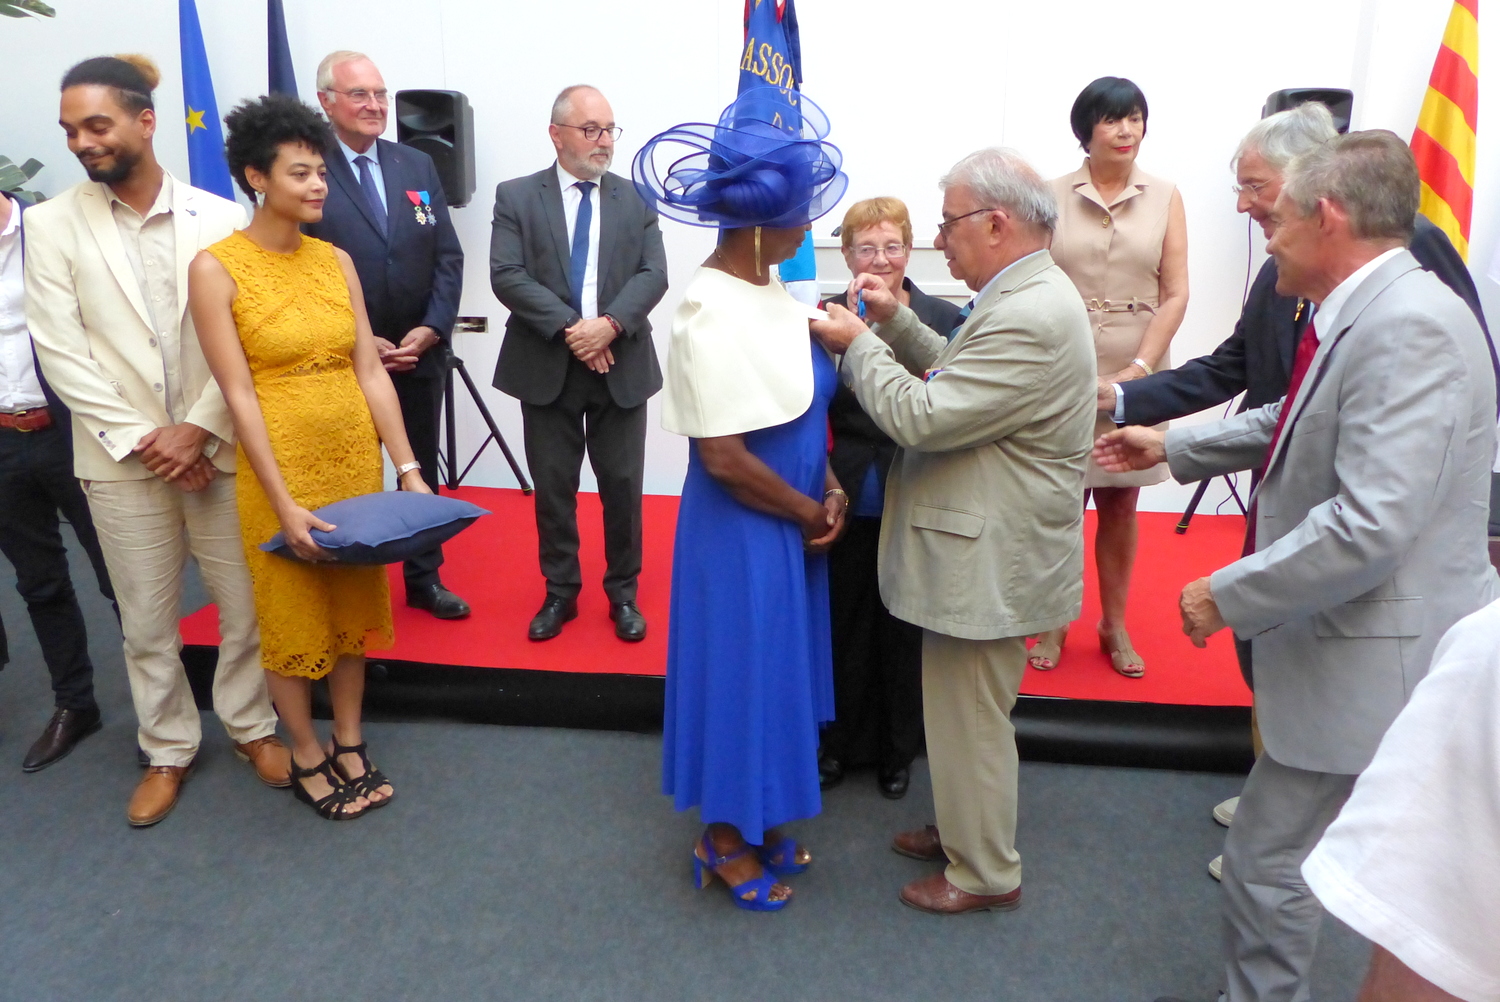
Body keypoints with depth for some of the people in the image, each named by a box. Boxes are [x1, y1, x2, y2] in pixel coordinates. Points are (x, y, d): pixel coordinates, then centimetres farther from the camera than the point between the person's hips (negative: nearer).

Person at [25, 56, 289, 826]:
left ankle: (250, 725, 30)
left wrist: (199, 429, -12)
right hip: (122, 459, 1)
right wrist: (141, 439, -10)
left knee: (245, 605, 9)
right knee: (146, 621, 12)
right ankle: (168, 750, 30)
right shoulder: (53, 224, 0)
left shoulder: (221, 219, -3)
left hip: (217, 449, 0)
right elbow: (60, 351, -3)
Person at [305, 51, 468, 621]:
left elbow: (448, 257, 4)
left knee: (422, 470, 14)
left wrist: (431, 329, -8)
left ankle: (425, 579, 30)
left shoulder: (418, 166, 7)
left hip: (420, 354, 4)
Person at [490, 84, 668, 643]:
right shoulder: (517, 197, 3)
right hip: (547, 368, -1)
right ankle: (560, 592, 24)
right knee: (553, 486, 8)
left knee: (622, 485, 6)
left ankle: (623, 594, 22)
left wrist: (610, 324, -19)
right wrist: (569, 329, -18)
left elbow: (653, 275, -3)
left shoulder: (635, 200, 8)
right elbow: (507, 276, -8)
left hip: (621, 367, 1)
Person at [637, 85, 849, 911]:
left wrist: (830, 488, -2)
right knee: (742, 673, 7)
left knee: (775, 671, 20)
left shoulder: (772, 290, 4)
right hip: (742, 529, -9)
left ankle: (755, 821, 40)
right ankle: (724, 843, 30)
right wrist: (810, 511, -13)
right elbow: (725, 456, -25)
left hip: (790, 523, 9)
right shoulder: (715, 313, -23)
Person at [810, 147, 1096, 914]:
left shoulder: (1031, 316, -25)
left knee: (969, 716, 7)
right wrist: (897, 323, 6)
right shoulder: (1028, 296, 9)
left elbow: (923, 416, -26)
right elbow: (957, 379, 15)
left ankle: (985, 874, 27)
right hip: (978, 546, 10)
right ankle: (963, 830, 43)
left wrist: (859, 343, -13)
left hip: (987, 561, -10)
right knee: (961, 709, 24)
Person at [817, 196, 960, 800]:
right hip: (846, 505, 1)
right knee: (843, 627, 14)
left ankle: (897, 750, 35)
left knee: (903, 632, 14)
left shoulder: (943, 319, -4)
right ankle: (839, 743, 35)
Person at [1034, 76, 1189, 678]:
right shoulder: (1052, 195, 1)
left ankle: (1114, 625, 25)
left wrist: (1139, 370, -9)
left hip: (1136, 378, 2)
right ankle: (1054, 623, 21)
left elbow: (1175, 295, 2)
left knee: (1120, 504, 10)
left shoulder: (1165, 198, 5)